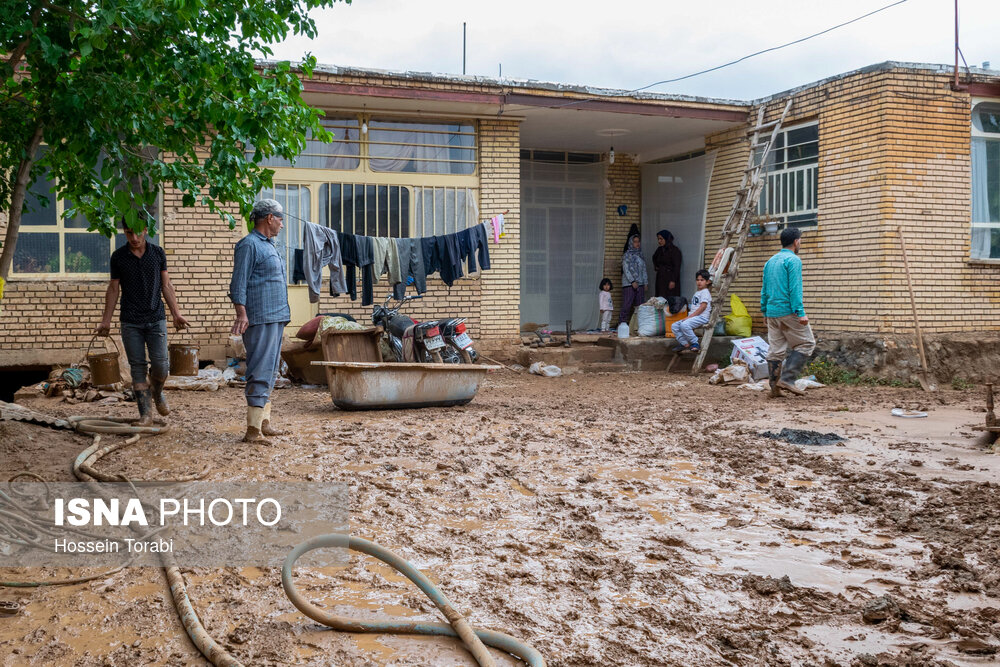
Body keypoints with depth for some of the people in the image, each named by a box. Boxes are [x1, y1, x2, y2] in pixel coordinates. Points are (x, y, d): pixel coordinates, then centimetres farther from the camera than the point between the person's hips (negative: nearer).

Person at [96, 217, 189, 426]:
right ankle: (145, 413, 7)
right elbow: (113, 289, 8)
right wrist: (106, 321, 5)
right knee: (138, 368, 0)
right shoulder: (118, 257, 2)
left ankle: (157, 392, 26)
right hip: (130, 322, 0)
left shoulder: (158, 253, 3)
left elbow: (166, 286, 8)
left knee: (160, 365, -6)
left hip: (156, 318, 0)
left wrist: (176, 313, 1)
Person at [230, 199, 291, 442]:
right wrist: (241, 314, -23)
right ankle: (253, 430, -10)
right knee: (260, 372, -11)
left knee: (270, 372, 13)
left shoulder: (269, 245, 21)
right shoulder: (249, 245, -9)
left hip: (275, 319, 10)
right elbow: (238, 285, -15)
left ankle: (264, 423, 20)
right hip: (260, 319, -10)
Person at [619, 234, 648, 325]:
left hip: (640, 284, 6)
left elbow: (644, 270, 19)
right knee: (627, 304, -9)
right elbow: (626, 269, -8)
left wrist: (645, 283, 13)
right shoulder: (627, 255, -1)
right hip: (629, 284, -6)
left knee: (639, 305, 2)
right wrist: (632, 281, -16)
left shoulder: (640, 254, 17)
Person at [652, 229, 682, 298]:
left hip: (670, 279, -7)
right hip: (660, 279, 7)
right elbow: (654, 258, 34)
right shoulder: (660, 250, 10)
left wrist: (673, 281, -20)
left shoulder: (675, 250, -10)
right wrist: (656, 266, 19)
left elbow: (677, 267, -15)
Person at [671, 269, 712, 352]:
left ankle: (695, 343, -20)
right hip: (693, 317, 10)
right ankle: (685, 344, -6)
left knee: (684, 325, -34)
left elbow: (703, 307, -16)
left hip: (702, 317, -10)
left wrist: (690, 316, -18)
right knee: (674, 326, -2)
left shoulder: (705, 292, -5)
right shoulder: (697, 293, 25)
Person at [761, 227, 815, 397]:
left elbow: (764, 289, 19)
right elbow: (795, 288, -16)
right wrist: (801, 313, -18)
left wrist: (764, 310, 24)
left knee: (775, 350, 7)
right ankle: (787, 379, -8)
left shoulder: (770, 261, 16)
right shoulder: (793, 260, -8)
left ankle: (774, 388, 7)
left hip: (771, 312, 8)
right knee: (806, 343, 2)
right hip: (788, 311, -8)